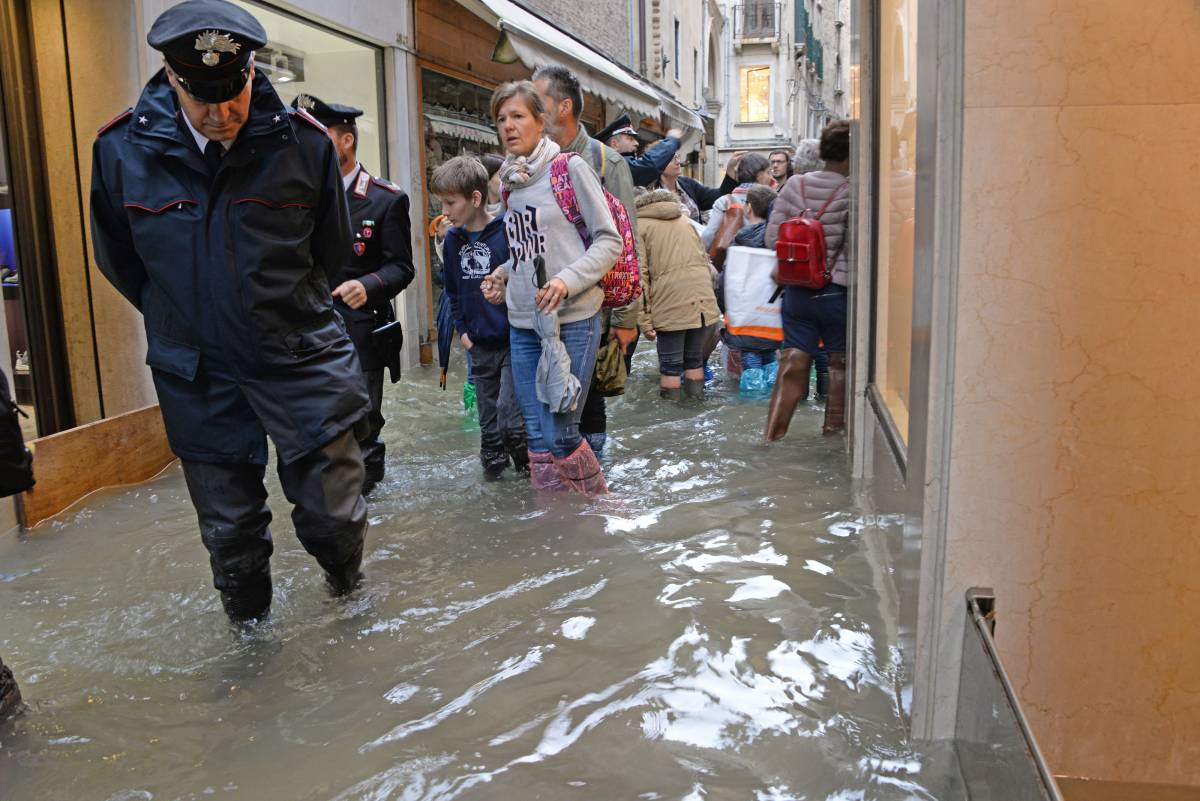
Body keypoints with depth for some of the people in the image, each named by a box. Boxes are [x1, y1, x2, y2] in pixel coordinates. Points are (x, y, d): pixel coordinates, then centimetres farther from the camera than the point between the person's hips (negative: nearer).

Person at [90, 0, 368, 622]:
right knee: (229, 531, 12)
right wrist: (178, 321, 16)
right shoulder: (122, 147, -9)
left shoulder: (303, 141, -10)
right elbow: (116, 257, 10)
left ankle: (348, 594, 36)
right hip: (197, 374, 1)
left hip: (302, 359, -1)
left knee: (333, 513, 2)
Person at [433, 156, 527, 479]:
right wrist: (462, 330, 10)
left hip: (514, 342, -6)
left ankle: (528, 463, 16)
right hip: (480, 346, 6)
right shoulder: (453, 239, 5)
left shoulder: (508, 231, -15)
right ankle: (493, 461, 32)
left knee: (509, 420, -8)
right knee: (488, 420, 15)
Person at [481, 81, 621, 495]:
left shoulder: (570, 168, -4)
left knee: (560, 434, -5)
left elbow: (609, 241, -7)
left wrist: (567, 281, -20)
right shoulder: (511, 181, 15)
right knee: (538, 437, 6)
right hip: (523, 324, 6)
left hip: (572, 320, -6)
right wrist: (503, 274, 6)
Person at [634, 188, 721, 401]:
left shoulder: (639, 226, 7)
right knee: (694, 359, 17)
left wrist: (645, 320, -4)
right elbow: (704, 259, 21)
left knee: (671, 365, 4)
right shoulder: (685, 220, 23)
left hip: (670, 305, -4)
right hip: (703, 299, 5)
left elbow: (640, 275, -3)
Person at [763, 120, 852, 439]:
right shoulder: (851, 192, -14)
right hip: (836, 292, -4)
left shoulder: (794, 185, -1)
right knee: (840, 365, 13)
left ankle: (773, 436, 13)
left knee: (793, 365, 11)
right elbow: (856, 247, -15)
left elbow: (773, 236, 1)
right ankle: (833, 432, 22)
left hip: (796, 290, 4)